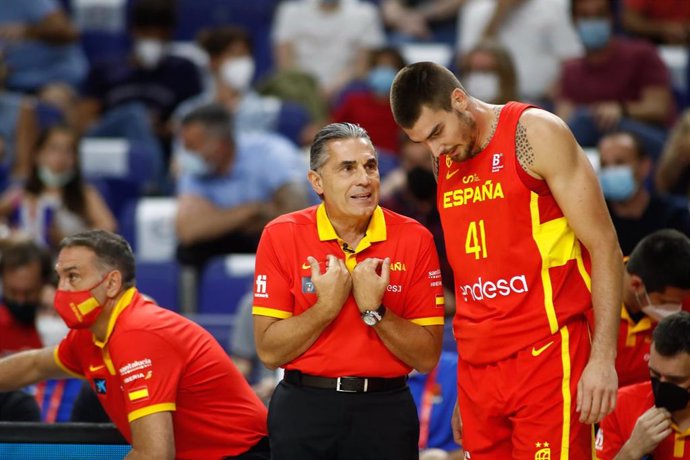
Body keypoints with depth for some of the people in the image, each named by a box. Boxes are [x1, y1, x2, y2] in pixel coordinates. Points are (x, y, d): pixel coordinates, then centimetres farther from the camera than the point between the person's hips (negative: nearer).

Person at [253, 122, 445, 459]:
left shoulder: (414, 239, -3)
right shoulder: (282, 236, -4)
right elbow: (269, 352, -7)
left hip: (385, 410, 0)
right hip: (304, 409, 0)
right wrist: (327, 305, -18)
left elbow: (427, 358, -4)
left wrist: (375, 311, -17)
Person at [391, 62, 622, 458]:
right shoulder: (445, 162, 14)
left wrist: (603, 357, -15)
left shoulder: (536, 134, -4)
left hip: (545, 355, -6)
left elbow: (604, 247, -7)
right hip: (477, 366, 6)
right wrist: (463, 395, 12)